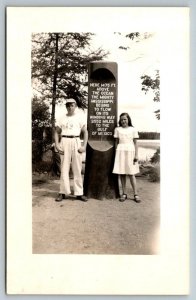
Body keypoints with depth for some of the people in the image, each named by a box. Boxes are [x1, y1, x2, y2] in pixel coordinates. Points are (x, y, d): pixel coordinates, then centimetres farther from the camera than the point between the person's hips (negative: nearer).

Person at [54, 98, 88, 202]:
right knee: (64, 168, 3)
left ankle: (79, 193, 9)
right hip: (65, 142, 1)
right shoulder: (62, 119, 9)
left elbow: (85, 132, 5)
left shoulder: (80, 117, 6)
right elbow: (56, 132, 11)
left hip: (76, 142, 0)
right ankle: (63, 192, 10)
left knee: (77, 168, 2)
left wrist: (84, 146, -6)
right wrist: (57, 145, -2)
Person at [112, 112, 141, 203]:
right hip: (120, 152, 2)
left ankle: (135, 194, 5)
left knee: (131, 174, -2)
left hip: (130, 151, -1)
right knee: (121, 173, 2)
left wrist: (136, 155, -2)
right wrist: (115, 154, 6)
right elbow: (116, 142, 11)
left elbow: (135, 143, 5)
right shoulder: (117, 129, 8)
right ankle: (124, 193, 12)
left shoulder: (133, 129, 5)